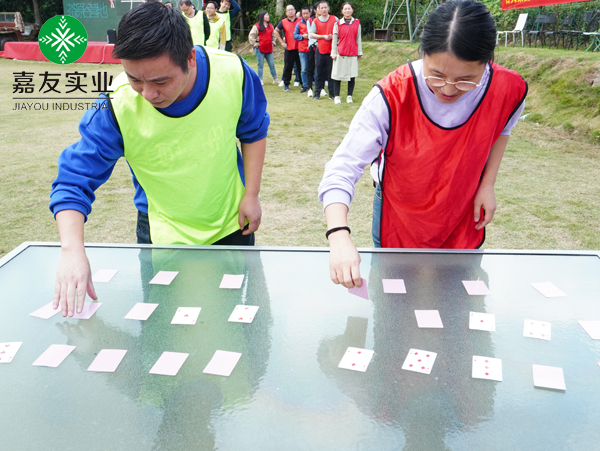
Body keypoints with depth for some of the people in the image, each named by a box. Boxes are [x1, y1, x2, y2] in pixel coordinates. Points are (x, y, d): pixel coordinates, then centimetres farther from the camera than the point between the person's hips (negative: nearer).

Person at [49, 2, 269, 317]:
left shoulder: (233, 73, -23)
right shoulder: (116, 105, -28)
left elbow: (253, 132, -3)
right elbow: (74, 181, -23)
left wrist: (251, 195, -7)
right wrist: (72, 249, -38)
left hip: (231, 224, 2)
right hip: (164, 237, -1)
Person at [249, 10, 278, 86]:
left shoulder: (270, 26, 13)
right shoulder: (257, 26, -4)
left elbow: (273, 35, 27)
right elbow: (251, 36, -5)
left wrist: (273, 42, 14)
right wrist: (255, 44, -8)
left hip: (269, 49, 5)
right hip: (260, 49, -5)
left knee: (272, 65, 7)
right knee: (260, 65, 0)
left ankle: (275, 79, 15)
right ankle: (260, 80, 7)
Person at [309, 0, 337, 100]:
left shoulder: (335, 19, 7)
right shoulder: (316, 21, 7)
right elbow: (311, 35, 0)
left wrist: (333, 36, -10)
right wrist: (324, 36, -10)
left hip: (332, 50, -1)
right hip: (320, 50, 1)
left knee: (331, 72, 1)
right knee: (319, 73, 4)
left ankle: (332, 93, 7)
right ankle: (317, 93, 11)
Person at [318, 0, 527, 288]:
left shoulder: (509, 90, -21)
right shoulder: (391, 96, -32)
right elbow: (342, 169, -36)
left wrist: (487, 184, -4)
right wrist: (339, 236, -51)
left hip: (461, 219, 2)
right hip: (397, 213, -2)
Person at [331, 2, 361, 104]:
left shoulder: (357, 23, 9)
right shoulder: (338, 23, 5)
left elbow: (358, 39, 11)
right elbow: (334, 39, 5)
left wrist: (359, 52, 9)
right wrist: (333, 53, 1)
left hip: (353, 54, 1)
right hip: (340, 53, -1)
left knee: (352, 75, 2)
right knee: (337, 75, -1)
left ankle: (349, 96, 13)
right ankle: (336, 96, 8)